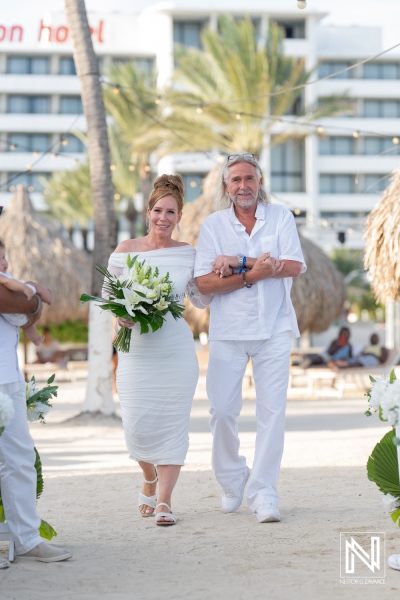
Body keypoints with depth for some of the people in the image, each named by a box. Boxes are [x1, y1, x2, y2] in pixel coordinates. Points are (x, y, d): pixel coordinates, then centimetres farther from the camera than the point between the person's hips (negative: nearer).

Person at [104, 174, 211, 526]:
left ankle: (164, 501, 5)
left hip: (176, 350, 0)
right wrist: (121, 313, -10)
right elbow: (108, 292, 9)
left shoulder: (187, 254, 4)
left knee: (172, 424, -3)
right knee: (137, 426, 0)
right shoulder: (126, 250, 2)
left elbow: (202, 300, 12)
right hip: (136, 349, 0)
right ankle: (150, 481, 31)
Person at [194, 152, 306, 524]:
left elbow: (294, 266, -9)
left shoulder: (280, 217, 4)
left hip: (274, 328, 0)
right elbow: (204, 283, -6)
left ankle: (264, 491, 1)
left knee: (272, 409, -4)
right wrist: (253, 274, -19)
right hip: (228, 330, 0)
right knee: (222, 409, 1)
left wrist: (239, 262, -14)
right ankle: (231, 480, 23)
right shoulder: (213, 225, 3)